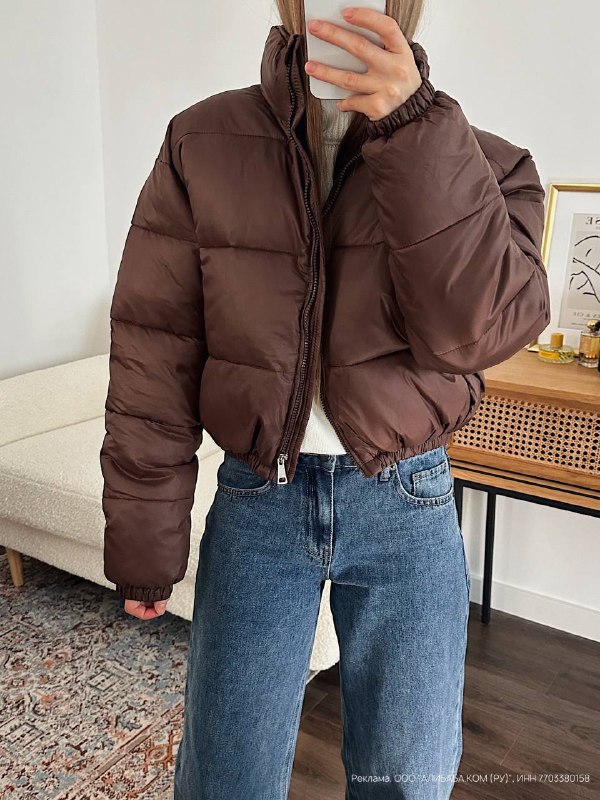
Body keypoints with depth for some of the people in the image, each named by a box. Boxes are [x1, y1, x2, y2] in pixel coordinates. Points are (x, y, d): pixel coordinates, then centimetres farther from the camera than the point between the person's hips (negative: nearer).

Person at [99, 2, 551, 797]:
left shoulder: (478, 160, -2)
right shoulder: (202, 143, -3)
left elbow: (484, 329, -19)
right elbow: (152, 361, -4)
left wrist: (414, 131, -25)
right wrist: (145, 544, -1)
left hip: (408, 504, 1)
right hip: (259, 499, 0)